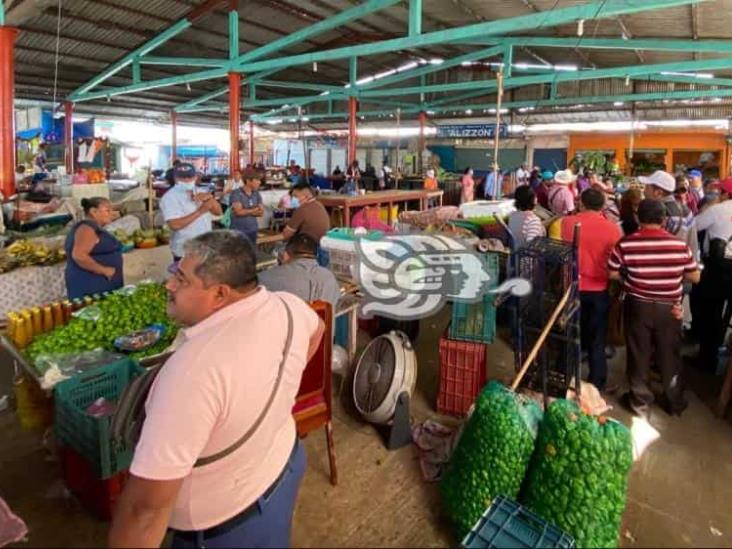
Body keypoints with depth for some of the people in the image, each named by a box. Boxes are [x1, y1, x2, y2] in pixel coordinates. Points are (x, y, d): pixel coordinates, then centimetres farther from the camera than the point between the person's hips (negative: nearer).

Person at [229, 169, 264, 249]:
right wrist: (254, 210, -9)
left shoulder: (257, 194, 7)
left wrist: (246, 211, -14)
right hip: (239, 231, -6)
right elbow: (239, 212, -19)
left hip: (252, 230, 6)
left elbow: (261, 212, 2)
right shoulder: (236, 193, -10)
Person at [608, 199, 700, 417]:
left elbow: (612, 274, -7)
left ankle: (640, 400, 27)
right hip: (669, 308, 1)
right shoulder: (680, 245, -10)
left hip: (638, 306, -1)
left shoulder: (625, 244, -15)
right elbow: (695, 277, 0)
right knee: (670, 354, 18)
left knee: (638, 353, 14)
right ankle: (674, 401, 34)